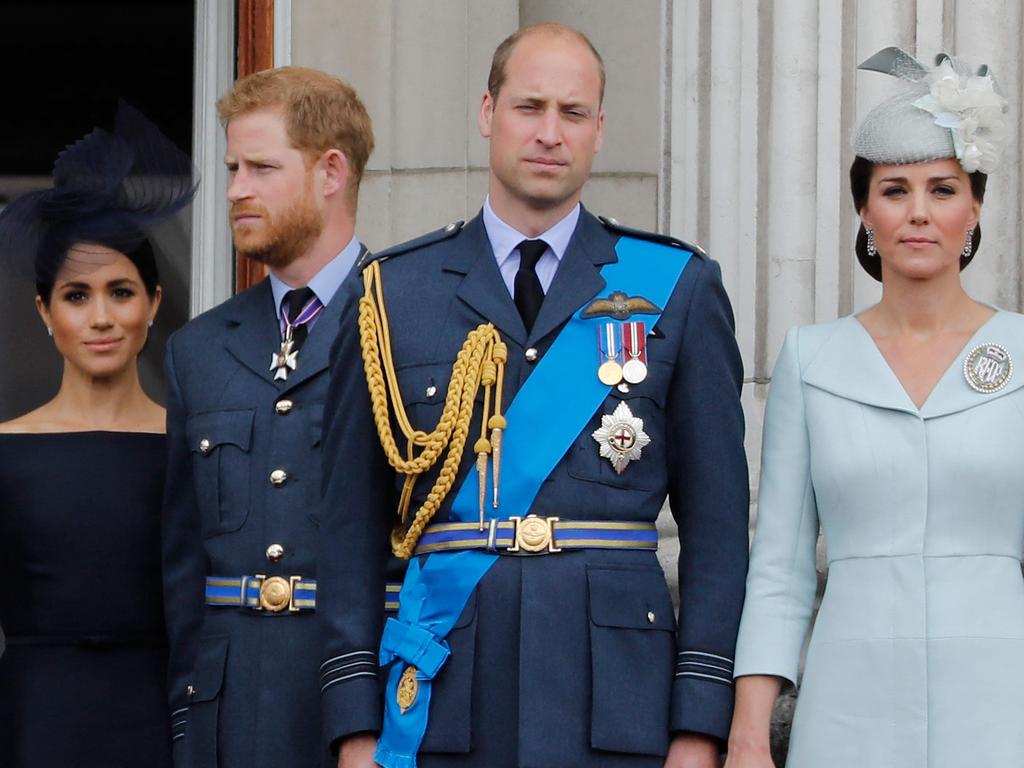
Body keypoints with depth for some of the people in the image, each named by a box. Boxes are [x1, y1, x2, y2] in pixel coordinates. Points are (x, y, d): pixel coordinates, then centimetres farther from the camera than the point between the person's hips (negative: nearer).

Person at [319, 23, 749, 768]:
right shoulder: (394, 293, 8)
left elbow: (717, 523, 4)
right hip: (441, 707, 1)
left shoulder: (678, 288, 6)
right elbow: (353, 523, 7)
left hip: (616, 706, 0)